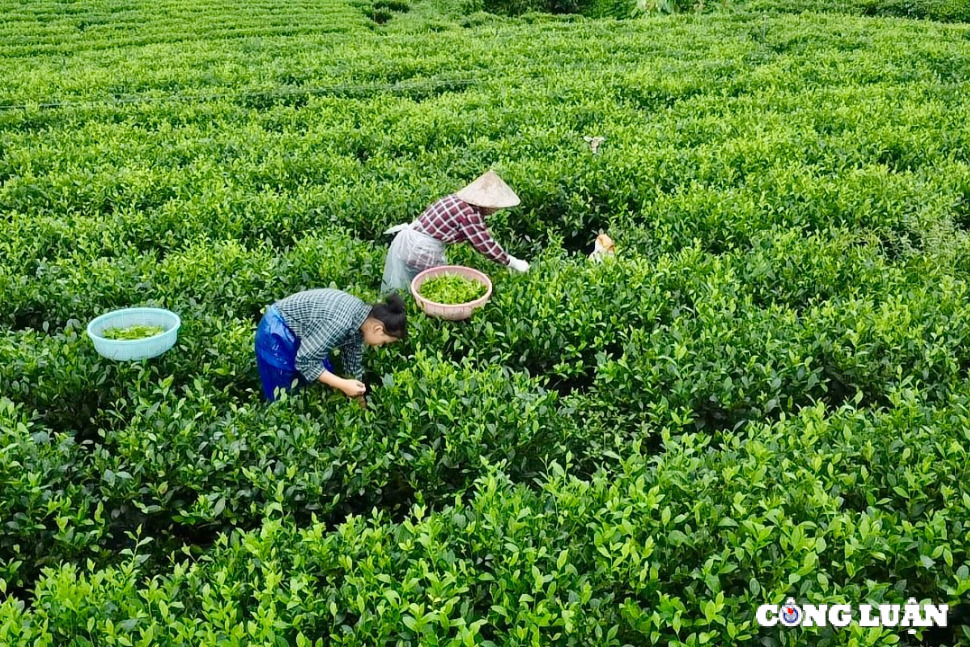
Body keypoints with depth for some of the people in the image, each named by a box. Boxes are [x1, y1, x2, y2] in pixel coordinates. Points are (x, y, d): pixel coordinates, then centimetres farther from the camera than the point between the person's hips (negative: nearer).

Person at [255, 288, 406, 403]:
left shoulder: (360, 318, -6)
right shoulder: (340, 324, -35)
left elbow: (353, 363, 8)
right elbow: (304, 361, -31)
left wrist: (361, 401, 16)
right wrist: (343, 385, -29)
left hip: (299, 331, 9)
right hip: (277, 333, -9)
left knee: (319, 385, 15)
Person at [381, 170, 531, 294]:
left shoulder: (462, 201, 6)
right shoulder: (469, 214, -21)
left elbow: (480, 239, 15)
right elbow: (486, 246, -17)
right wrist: (514, 263, -7)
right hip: (421, 250, -9)